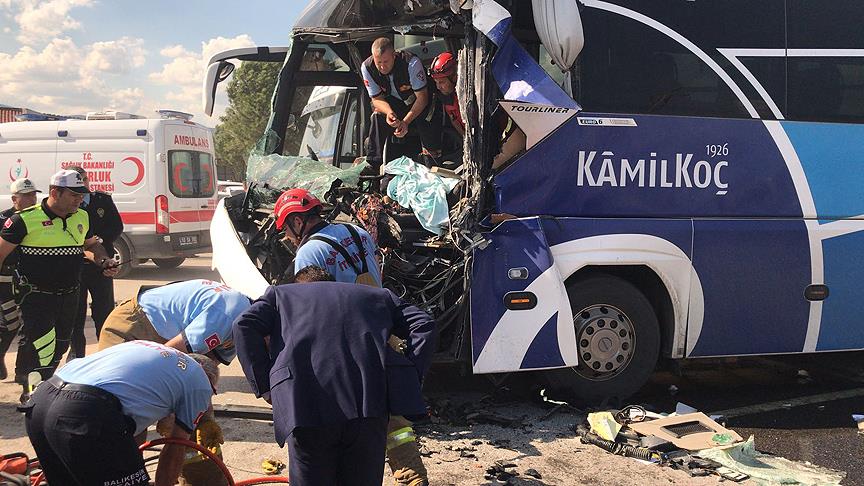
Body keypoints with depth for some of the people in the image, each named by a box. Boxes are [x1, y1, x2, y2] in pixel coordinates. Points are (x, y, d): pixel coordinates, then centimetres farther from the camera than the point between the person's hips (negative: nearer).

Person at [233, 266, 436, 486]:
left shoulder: (280, 294, 25)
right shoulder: (379, 296, 30)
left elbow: (244, 325, 8)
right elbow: (424, 325, 18)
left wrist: (265, 388, 10)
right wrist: (406, 384, 13)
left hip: (305, 408, -1)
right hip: (369, 407, 2)